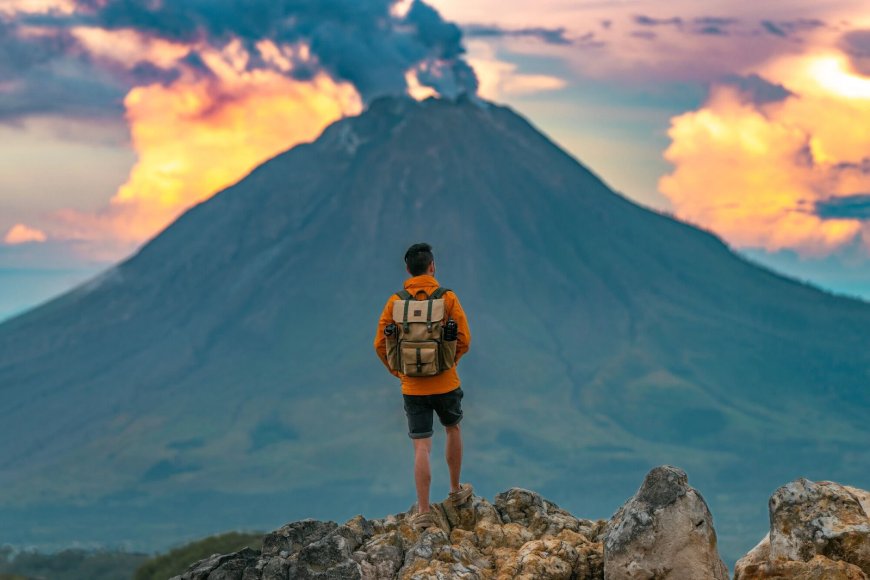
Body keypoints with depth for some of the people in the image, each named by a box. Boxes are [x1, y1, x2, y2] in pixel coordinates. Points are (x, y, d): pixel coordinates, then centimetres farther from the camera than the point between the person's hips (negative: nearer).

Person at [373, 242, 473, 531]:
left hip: (413, 387, 0)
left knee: (421, 447, 1)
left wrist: (397, 370, 11)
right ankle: (456, 491, 36)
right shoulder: (448, 298, -6)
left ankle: (423, 512, -3)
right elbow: (464, 340, -6)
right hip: (445, 382, 0)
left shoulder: (396, 301, -3)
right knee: (453, 429, 25)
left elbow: (380, 344, -3)